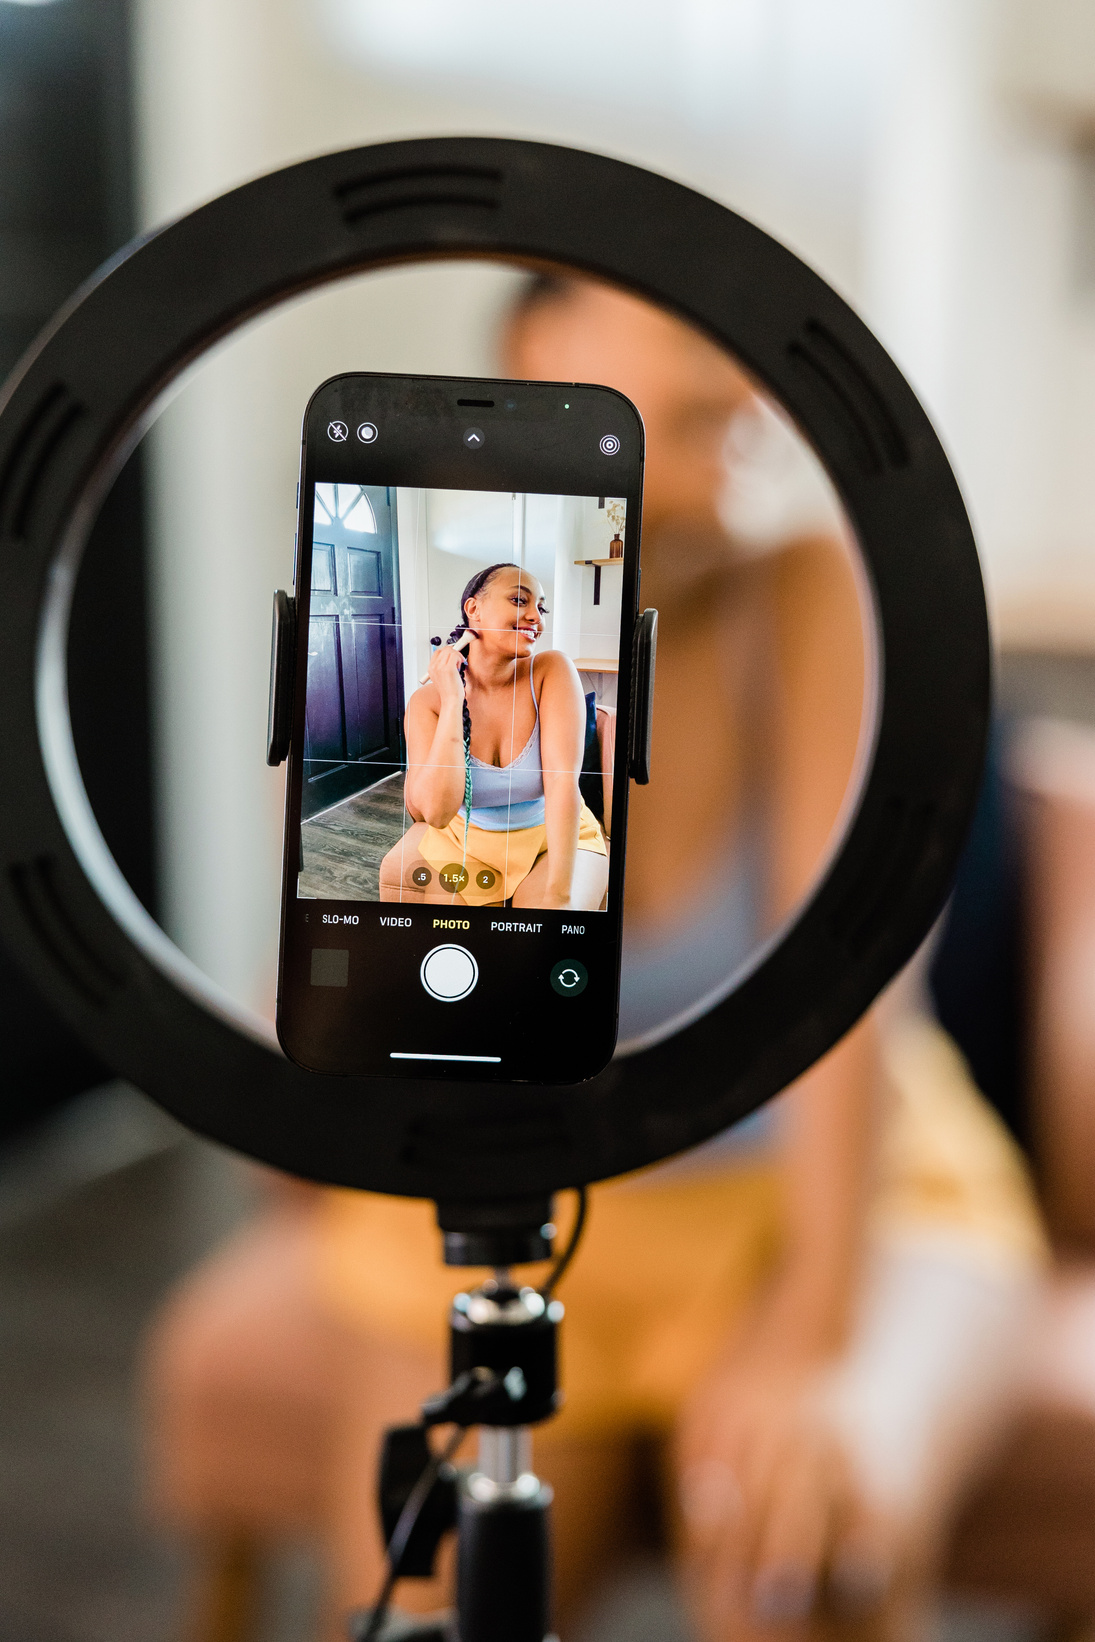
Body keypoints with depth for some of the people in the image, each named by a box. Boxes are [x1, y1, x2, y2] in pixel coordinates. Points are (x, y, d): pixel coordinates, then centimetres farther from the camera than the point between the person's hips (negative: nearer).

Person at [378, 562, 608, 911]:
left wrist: (557, 894, -33)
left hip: (553, 840, -3)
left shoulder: (552, 670, -16)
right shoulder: (428, 700, -13)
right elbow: (436, 811, -25)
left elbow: (563, 780, -24)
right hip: (464, 839, 3)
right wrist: (452, 702, -26)